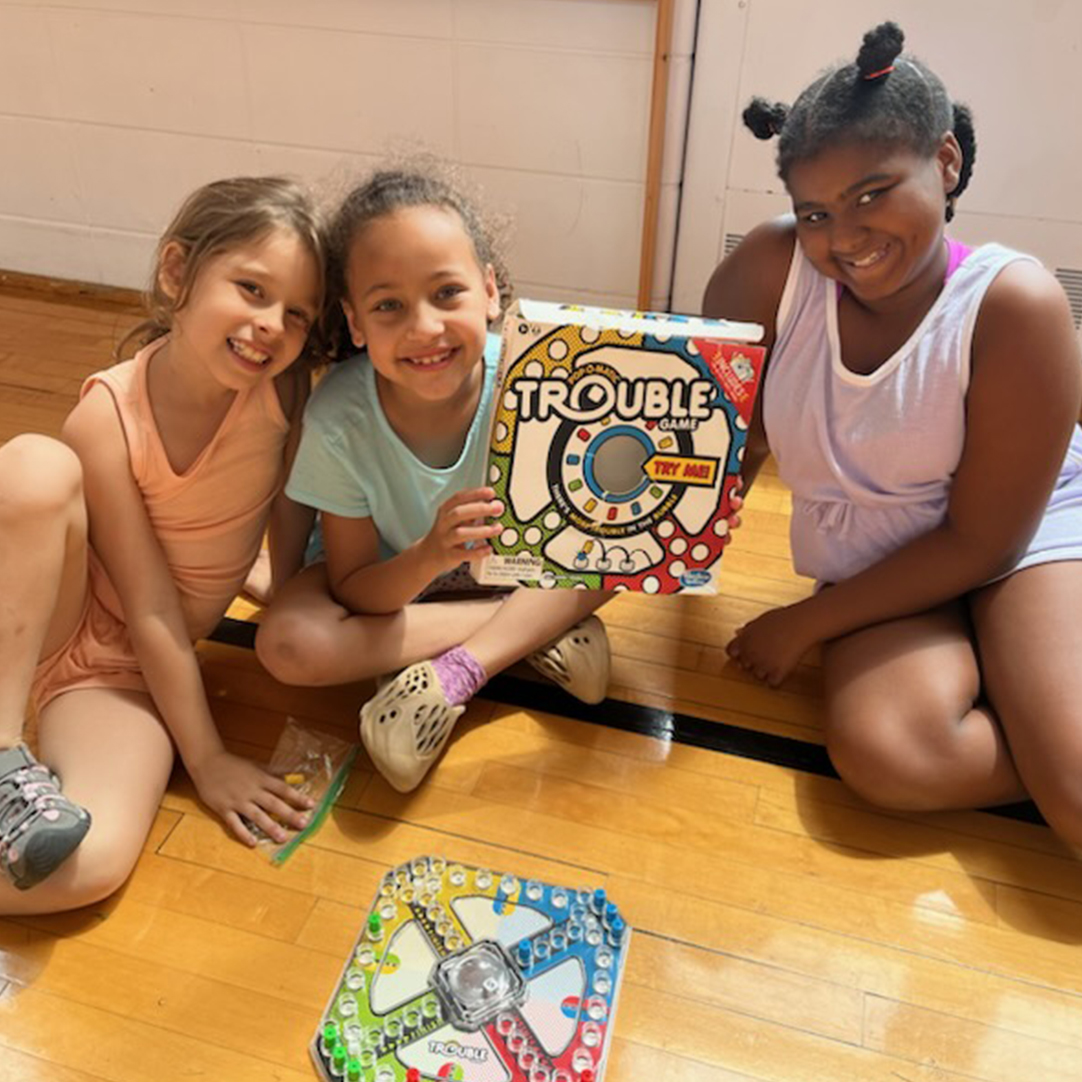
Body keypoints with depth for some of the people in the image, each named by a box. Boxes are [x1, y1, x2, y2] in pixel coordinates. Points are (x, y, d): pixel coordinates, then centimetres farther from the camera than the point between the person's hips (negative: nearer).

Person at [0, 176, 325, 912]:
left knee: (91, 863, -28)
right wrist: (208, 759, -16)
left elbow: (295, 538, -5)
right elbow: (151, 608, -20)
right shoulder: (107, 417, -22)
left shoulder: (285, 388, -17)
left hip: (129, 667, 1)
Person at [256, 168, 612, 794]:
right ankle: (538, 633, -18)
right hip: (394, 580, 0)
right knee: (288, 645, -28)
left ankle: (450, 678, -20)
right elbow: (354, 590, -20)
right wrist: (429, 558, -41)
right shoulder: (338, 420, -28)